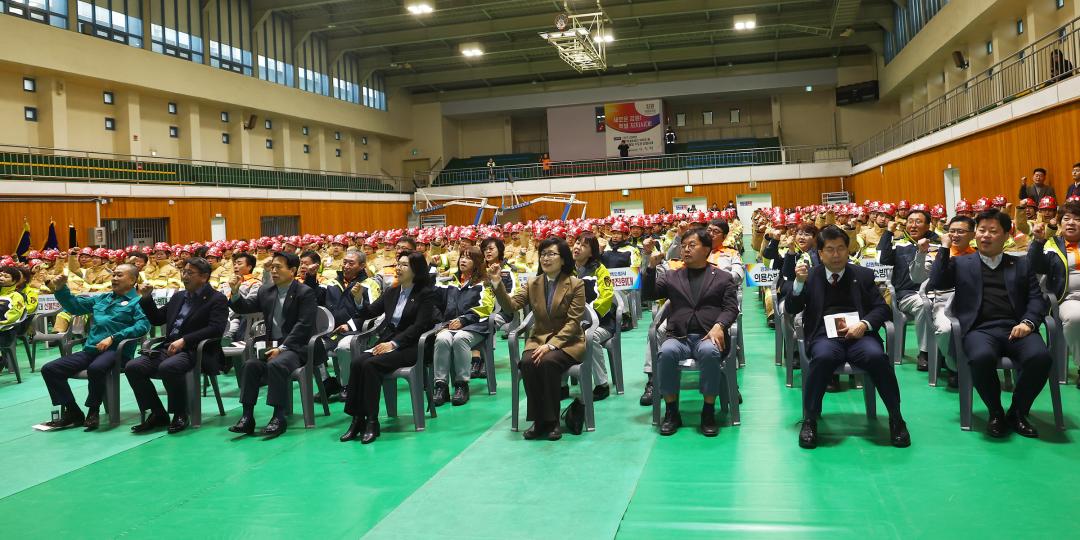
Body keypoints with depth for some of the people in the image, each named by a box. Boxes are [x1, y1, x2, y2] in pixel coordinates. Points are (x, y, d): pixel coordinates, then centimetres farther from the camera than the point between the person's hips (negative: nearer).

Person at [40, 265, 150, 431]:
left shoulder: (137, 302, 2)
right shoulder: (102, 298, 24)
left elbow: (143, 325, -16)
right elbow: (75, 306, 28)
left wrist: (113, 338, -21)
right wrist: (61, 289, 11)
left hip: (116, 350, -7)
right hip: (90, 349, 7)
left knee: (95, 368, -38)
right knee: (49, 369, -5)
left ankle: (93, 412, -16)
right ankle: (72, 412, 1)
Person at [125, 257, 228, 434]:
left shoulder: (217, 299, -1)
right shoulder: (178, 297, 22)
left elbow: (216, 329, -15)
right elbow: (156, 319, 30)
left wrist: (184, 340, -22)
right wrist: (146, 298, 14)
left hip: (196, 351, -7)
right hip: (168, 347, 7)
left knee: (167, 367, -35)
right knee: (132, 367, -13)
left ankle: (180, 415, -14)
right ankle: (158, 414, -1)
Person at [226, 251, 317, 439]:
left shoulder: (305, 293, -5)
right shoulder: (266, 290, 15)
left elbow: (303, 325, -14)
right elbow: (246, 308, 18)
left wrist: (282, 348, -21)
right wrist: (235, 292, -1)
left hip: (295, 347, -5)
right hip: (271, 345, 6)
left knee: (276, 365, -32)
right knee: (251, 364, -21)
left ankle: (279, 417, -26)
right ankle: (247, 416, -19)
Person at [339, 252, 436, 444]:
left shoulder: (426, 293, -1)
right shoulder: (392, 292, 18)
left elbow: (420, 326, -11)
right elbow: (369, 311, 25)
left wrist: (393, 343, -19)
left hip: (409, 347, -6)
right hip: (385, 342, 6)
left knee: (370, 364, -30)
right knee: (356, 362, -24)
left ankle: (371, 422, -24)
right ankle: (357, 419, -23)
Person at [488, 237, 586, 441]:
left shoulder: (576, 284, -3)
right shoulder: (532, 283, 9)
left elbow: (573, 322, -10)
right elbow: (511, 306, -4)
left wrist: (551, 345, -22)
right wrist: (497, 284, -20)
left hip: (567, 342, -3)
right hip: (538, 339, 3)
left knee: (548, 362, -33)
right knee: (527, 363, -28)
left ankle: (552, 421, -18)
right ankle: (538, 420, -16)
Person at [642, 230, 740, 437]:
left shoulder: (724, 277, 16)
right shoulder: (672, 276, 21)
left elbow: (731, 308, 5)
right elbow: (648, 295, 10)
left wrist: (719, 326, -16)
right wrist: (652, 265, -2)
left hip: (708, 337, -1)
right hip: (678, 337, 2)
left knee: (710, 352, -37)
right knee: (666, 352, -33)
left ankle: (708, 412, -21)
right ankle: (671, 412, -18)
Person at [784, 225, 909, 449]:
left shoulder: (863, 275, 16)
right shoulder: (810, 276, 13)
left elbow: (882, 308, 11)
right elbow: (791, 309, 5)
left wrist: (864, 324, -10)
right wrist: (799, 282, -13)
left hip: (858, 334, 1)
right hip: (824, 335, -1)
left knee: (876, 355, -32)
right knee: (823, 356, -36)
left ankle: (896, 419, -13)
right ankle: (809, 420, -22)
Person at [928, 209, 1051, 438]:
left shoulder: (1022, 264, 23)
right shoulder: (961, 263, 20)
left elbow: (1037, 298, 12)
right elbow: (936, 283, 4)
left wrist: (1028, 322, -7)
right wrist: (945, 249, 4)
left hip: (1016, 328, 2)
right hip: (980, 330, -2)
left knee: (1041, 356, -31)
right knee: (982, 358, -37)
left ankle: (1017, 412, -6)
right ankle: (996, 413, -9)